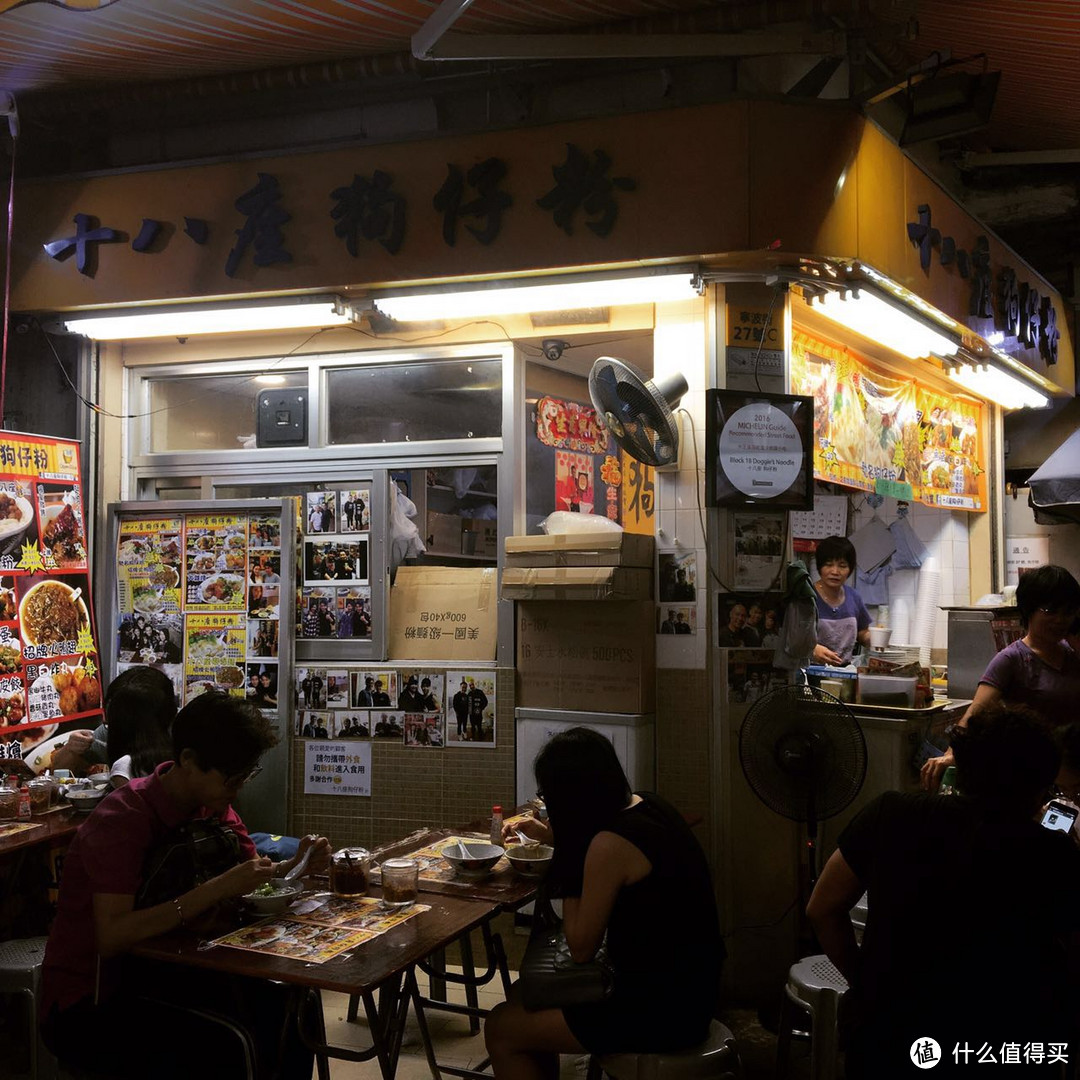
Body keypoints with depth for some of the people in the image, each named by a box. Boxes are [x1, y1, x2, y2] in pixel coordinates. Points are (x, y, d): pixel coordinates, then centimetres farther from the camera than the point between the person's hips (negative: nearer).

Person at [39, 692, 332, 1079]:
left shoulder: (212, 806, 1)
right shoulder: (122, 819, -23)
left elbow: (254, 877, 9)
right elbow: (111, 938, -33)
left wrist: (297, 865, -13)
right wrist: (216, 890, -36)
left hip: (158, 972, 7)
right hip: (87, 1003, -7)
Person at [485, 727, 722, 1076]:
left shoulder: (611, 844, -25)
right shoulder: (645, 805, 1)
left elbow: (581, 949, -15)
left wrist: (568, 871, -8)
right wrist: (551, 836, 20)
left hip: (661, 1012, -9)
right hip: (682, 988, 9)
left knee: (501, 1030, 1)